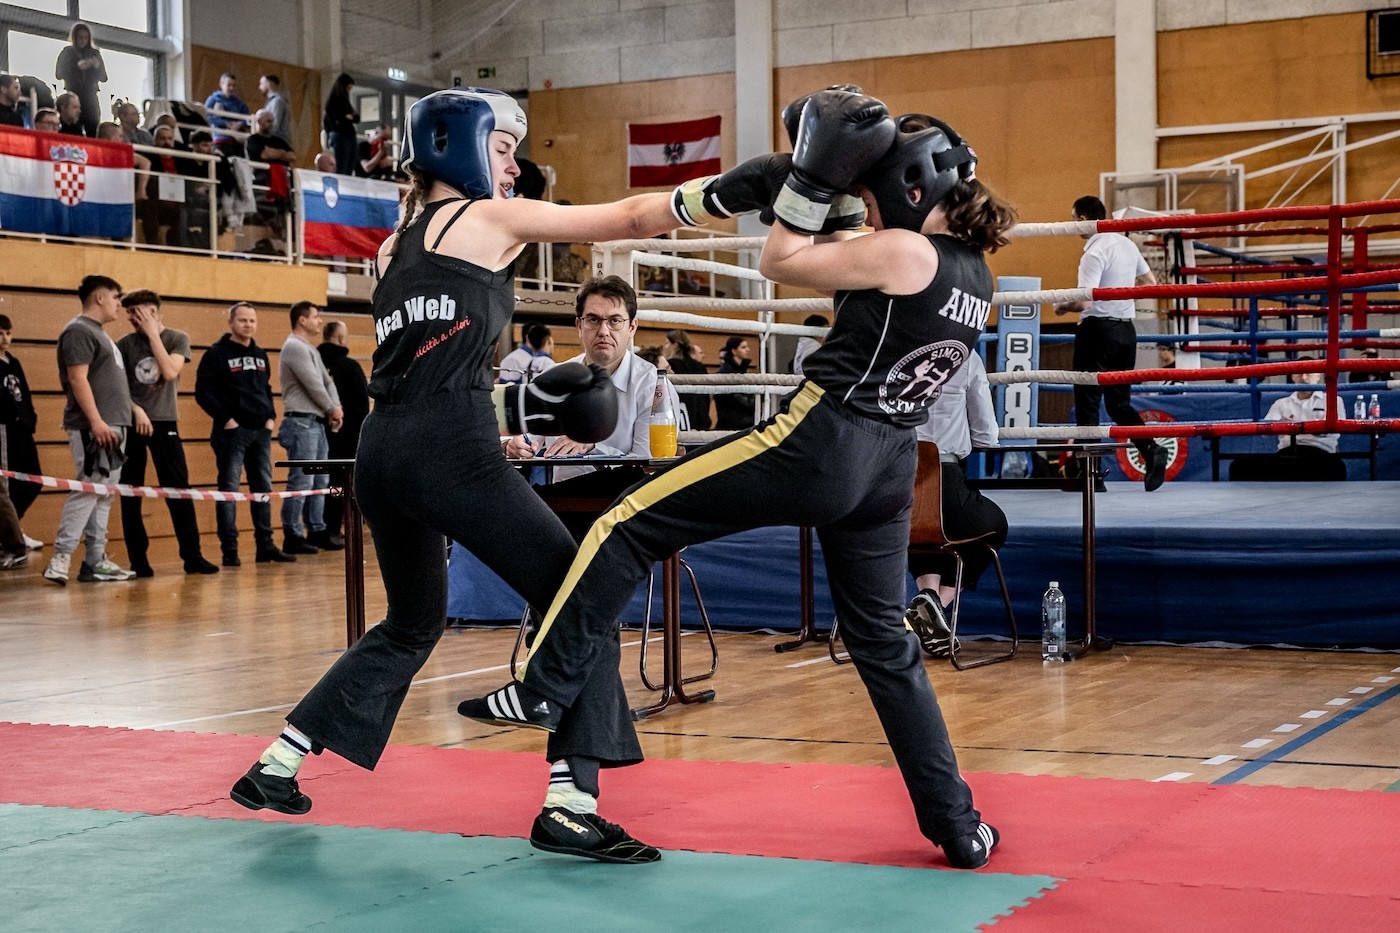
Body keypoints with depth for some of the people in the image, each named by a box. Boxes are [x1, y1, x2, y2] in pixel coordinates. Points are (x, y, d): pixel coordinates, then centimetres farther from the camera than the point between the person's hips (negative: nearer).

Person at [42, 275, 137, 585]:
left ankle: (95, 562, 10)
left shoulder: (98, 333, 21)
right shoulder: (79, 331, -9)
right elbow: (77, 378, -18)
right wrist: (96, 421, -24)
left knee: (103, 495, 8)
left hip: (112, 426, 10)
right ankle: (61, 558, -14)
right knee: (88, 490, -14)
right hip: (92, 428, -10)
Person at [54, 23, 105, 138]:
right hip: (73, 97, -2)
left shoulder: (95, 54, 12)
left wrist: (97, 66, -9)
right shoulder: (67, 53, 6)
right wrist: (77, 67, -16)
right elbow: (58, 74, -3)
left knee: (94, 132, -8)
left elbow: (103, 77, 12)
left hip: (90, 97, 2)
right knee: (75, 133, -13)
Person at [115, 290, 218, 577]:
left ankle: (192, 555, 2)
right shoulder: (125, 344, 5)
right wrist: (135, 409, -11)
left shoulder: (178, 339, 2)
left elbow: (170, 372, -13)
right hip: (130, 423, 1)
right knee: (130, 495, 1)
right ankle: (138, 559, 8)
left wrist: (152, 334, -11)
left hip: (164, 423, -1)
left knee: (179, 491, -3)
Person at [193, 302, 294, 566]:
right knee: (229, 489, -4)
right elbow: (203, 392, -10)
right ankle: (229, 550, -2)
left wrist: (270, 416, 8)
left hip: (261, 431, 7)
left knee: (263, 487, 9)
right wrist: (225, 418, -16)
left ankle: (266, 545, 16)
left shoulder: (260, 355, 16)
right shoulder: (217, 354, -5)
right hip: (232, 431, -7)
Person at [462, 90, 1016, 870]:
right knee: (886, 644, 18)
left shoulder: (903, 252, -12)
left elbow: (780, 262, -2)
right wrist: (824, 202, 16)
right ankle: (958, 827, 18)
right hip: (888, 469, 8)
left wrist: (813, 181, 1)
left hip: (816, 445, -8)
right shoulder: (974, 274, 12)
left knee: (632, 525, 3)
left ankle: (545, 689, 2)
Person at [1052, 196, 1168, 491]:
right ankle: (1151, 449, -6)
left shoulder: (1095, 253, -15)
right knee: (1119, 401, 13)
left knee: (1087, 400, 1)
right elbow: (1150, 282, 22)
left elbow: (1084, 301, -23)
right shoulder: (1127, 244, 9)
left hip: (1098, 329, -8)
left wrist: (1062, 305, -5)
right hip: (1126, 328, 8)